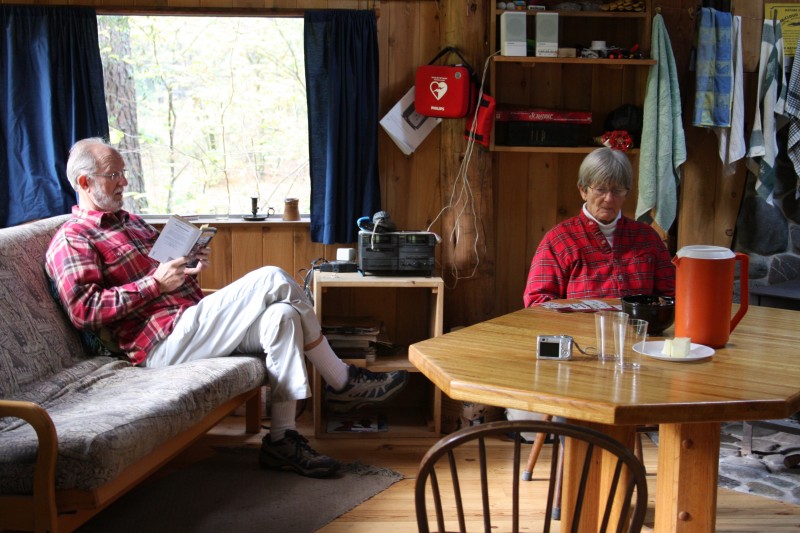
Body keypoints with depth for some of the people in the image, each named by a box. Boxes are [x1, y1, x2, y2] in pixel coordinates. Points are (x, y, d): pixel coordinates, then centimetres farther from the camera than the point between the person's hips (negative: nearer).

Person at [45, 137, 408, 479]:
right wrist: (155, 283, -17)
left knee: (282, 316, -17)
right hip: (164, 342, -9)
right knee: (272, 280, -21)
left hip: (192, 321, 9)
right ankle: (343, 384, -9)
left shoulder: (130, 222, 25)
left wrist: (190, 266, 7)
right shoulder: (71, 240, -2)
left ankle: (281, 440, -15)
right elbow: (84, 310, -15)